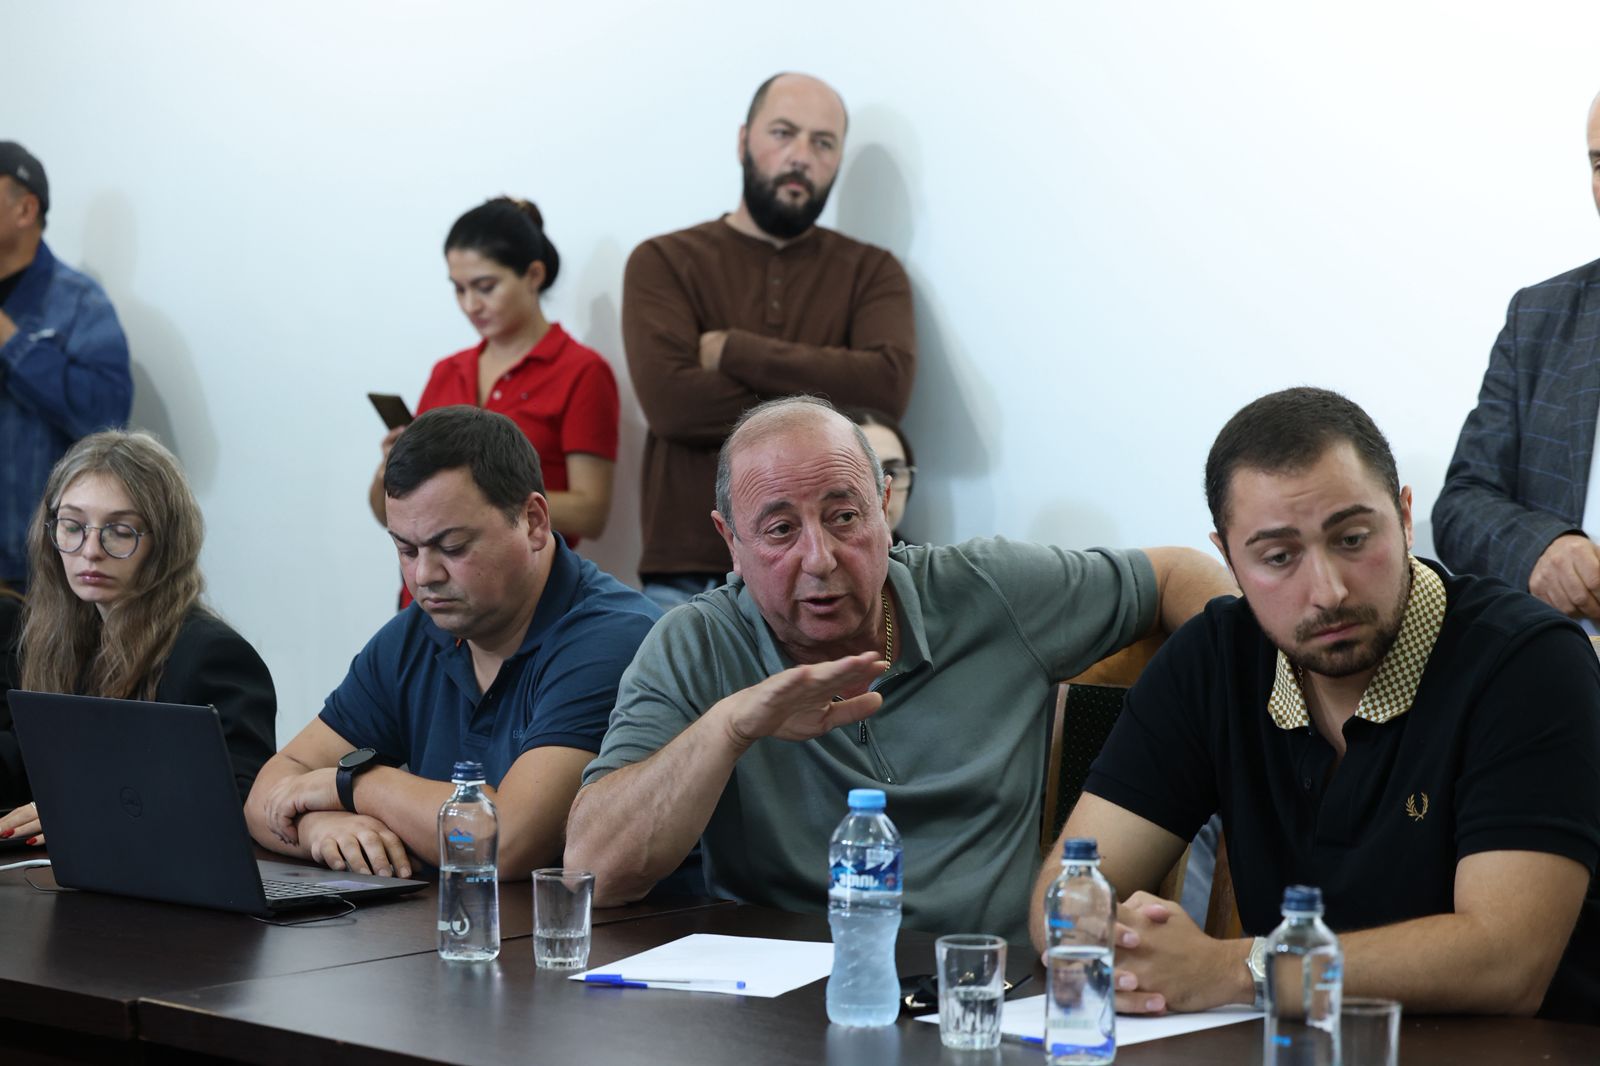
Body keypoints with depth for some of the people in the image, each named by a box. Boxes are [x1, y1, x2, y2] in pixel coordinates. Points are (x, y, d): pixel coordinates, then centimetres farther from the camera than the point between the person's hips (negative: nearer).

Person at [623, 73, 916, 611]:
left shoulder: (870, 271, 11)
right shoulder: (663, 262, 7)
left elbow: (888, 386, -9)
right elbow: (669, 398, -10)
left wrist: (731, 350, -6)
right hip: (688, 578, -1)